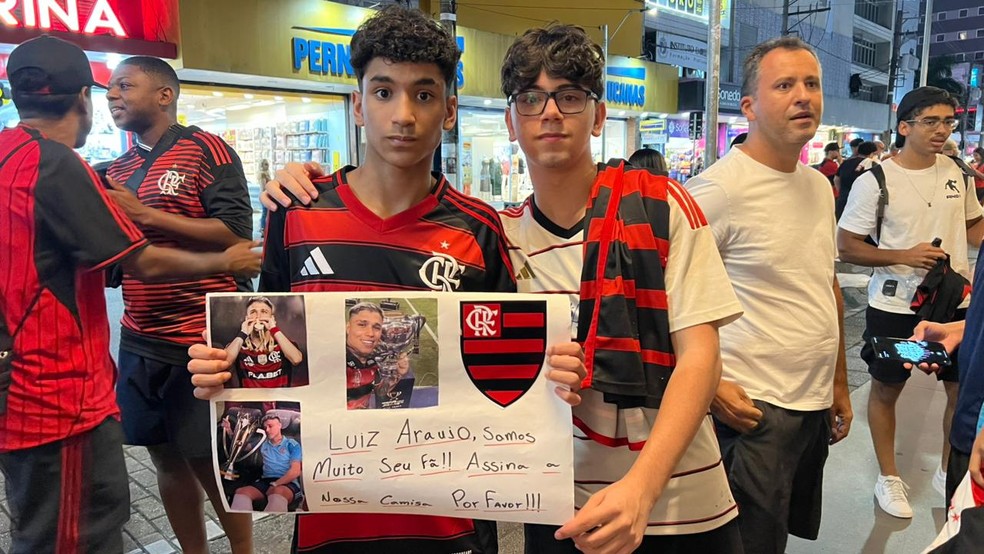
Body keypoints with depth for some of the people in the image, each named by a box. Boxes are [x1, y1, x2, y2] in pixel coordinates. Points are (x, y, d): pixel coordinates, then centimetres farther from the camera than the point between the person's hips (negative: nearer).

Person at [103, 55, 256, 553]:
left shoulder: (206, 150, -6)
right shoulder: (118, 171, 14)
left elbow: (237, 236, -16)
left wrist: (145, 214, -17)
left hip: (202, 342, -6)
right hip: (140, 342, 7)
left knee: (211, 462, 3)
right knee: (167, 458, 13)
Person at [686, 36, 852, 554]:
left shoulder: (819, 186, 10)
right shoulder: (719, 188, -17)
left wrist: (839, 383, 19)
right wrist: (710, 386, -18)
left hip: (816, 404, 8)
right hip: (752, 409, -8)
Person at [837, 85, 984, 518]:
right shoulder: (875, 180, -13)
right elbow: (847, 247, -11)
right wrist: (904, 256, -23)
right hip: (895, 306, -5)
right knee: (886, 389, 10)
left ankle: (948, 472, 36)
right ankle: (888, 478, 29)